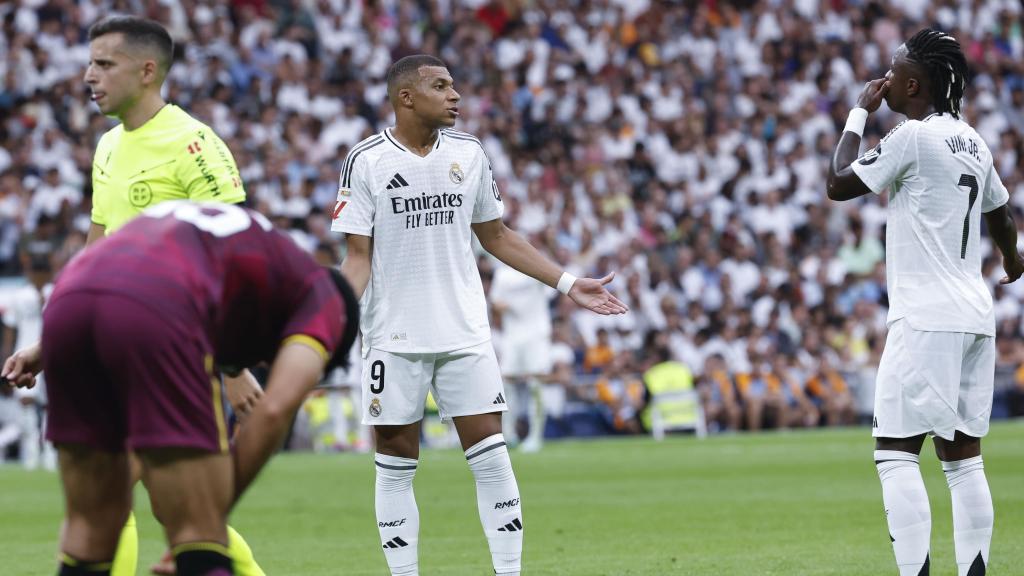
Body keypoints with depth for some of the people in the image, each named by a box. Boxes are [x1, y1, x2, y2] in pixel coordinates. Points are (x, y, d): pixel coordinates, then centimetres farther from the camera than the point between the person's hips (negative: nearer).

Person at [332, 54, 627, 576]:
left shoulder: (468, 153, 7)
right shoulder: (366, 161, -4)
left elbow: (495, 236, 17)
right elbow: (358, 256, -3)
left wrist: (567, 283, 14)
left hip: (464, 333, 3)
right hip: (394, 337, -3)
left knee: (491, 458, -3)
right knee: (395, 465, 2)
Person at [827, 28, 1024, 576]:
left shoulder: (912, 137, -11)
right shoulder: (971, 141, 13)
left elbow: (839, 183, -8)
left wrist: (859, 114, 4)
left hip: (926, 320, -8)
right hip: (975, 318, 8)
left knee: (894, 451, -8)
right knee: (963, 457, 7)